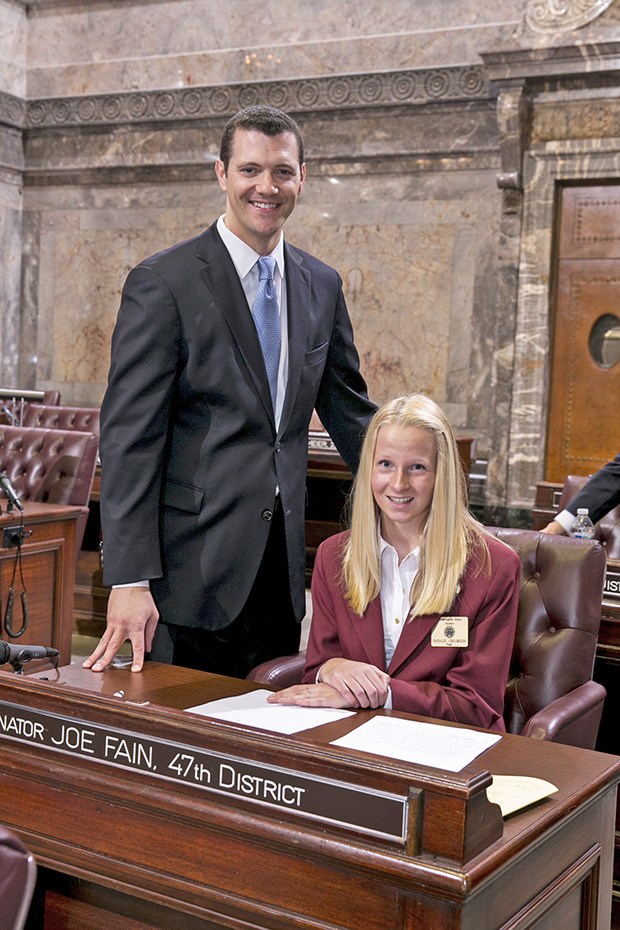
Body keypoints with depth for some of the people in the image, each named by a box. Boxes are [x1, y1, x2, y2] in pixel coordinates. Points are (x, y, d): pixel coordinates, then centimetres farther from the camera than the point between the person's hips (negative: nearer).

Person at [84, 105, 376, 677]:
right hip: (194, 566, -5)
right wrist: (130, 579, -17)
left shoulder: (322, 286, 9)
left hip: (281, 563, 5)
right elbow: (129, 438, -12)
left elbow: (349, 411, 18)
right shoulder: (163, 283, -8)